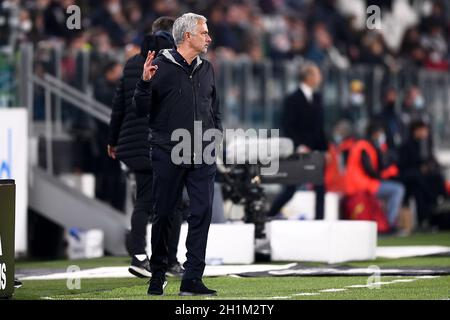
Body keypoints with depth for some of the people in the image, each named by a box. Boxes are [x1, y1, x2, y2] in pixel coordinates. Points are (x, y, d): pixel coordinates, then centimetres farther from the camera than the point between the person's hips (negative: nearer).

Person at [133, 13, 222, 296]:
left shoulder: (207, 69, 13)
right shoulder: (160, 66, -4)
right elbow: (142, 110, -5)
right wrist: (145, 82, -20)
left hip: (203, 157, 4)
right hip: (168, 154, -4)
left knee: (202, 214, -4)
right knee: (163, 215, 3)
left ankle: (192, 279, -1)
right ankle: (158, 275, 17)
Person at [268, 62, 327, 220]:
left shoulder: (317, 99, 13)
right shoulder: (292, 100, -8)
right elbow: (287, 126, -12)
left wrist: (324, 149, 11)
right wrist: (298, 145, -22)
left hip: (315, 151, 7)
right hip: (299, 152, -6)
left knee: (320, 188, 0)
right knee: (291, 189, -1)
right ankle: (268, 217, 11)